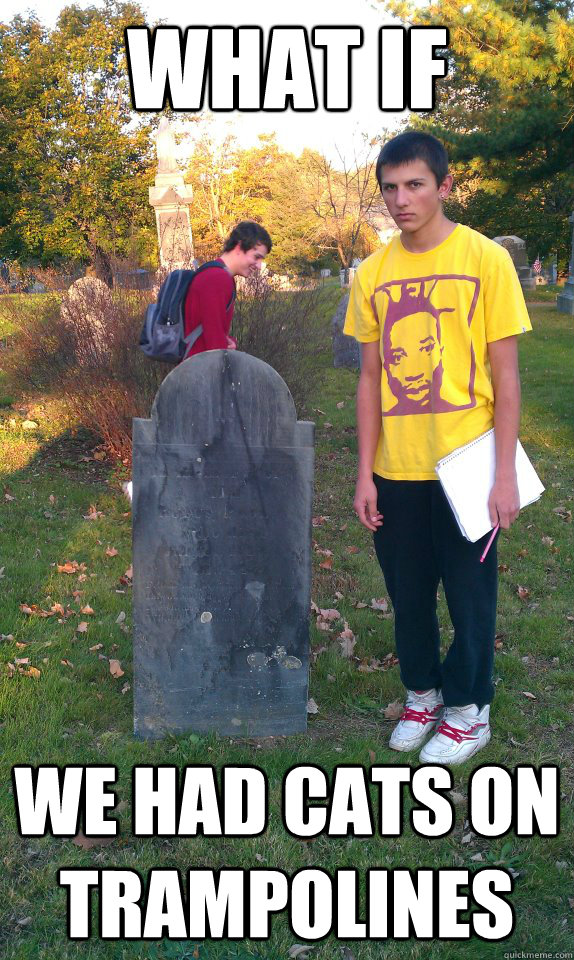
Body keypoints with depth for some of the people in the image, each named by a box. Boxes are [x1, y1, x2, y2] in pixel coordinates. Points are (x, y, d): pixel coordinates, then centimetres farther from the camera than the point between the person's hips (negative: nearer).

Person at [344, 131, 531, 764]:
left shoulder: (485, 260, -7)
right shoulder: (372, 274, 2)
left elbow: (505, 375, -6)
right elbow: (371, 379, 6)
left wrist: (506, 473, -10)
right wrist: (365, 471, 3)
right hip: (396, 469, 3)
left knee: (470, 593, 8)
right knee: (408, 592, 14)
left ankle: (468, 711, 27)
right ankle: (423, 694, 34)